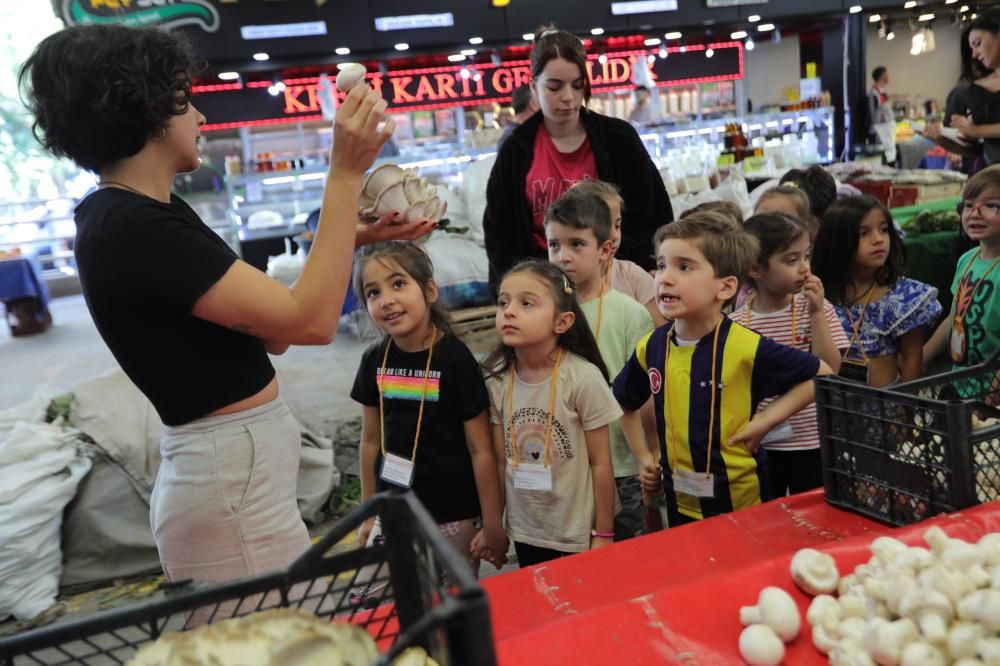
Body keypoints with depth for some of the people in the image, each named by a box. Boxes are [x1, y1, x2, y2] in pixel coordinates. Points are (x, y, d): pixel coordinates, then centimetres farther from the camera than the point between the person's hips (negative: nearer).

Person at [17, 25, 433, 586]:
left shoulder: (149, 211, 9)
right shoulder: (131, 230, -21)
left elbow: (272, 326, 6)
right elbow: (311, 322, -26)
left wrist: (361, 235, 2)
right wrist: (346, 175, -22)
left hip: (232, 465, 10)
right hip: (232, 482, -10)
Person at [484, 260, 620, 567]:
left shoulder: (583, 378, -19)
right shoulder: (497, 380, -6)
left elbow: (601, 464, -11)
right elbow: (501, 460, 3)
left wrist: (603, 534, -6)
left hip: (579, 534, -4)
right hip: (524, 532, 4)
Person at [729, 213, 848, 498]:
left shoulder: (816, 309, -4)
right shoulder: (736, 324, -7)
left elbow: (829, 370, -14)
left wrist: (816, 313, -19)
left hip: (813, 445, 1)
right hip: (759, 446, 0)